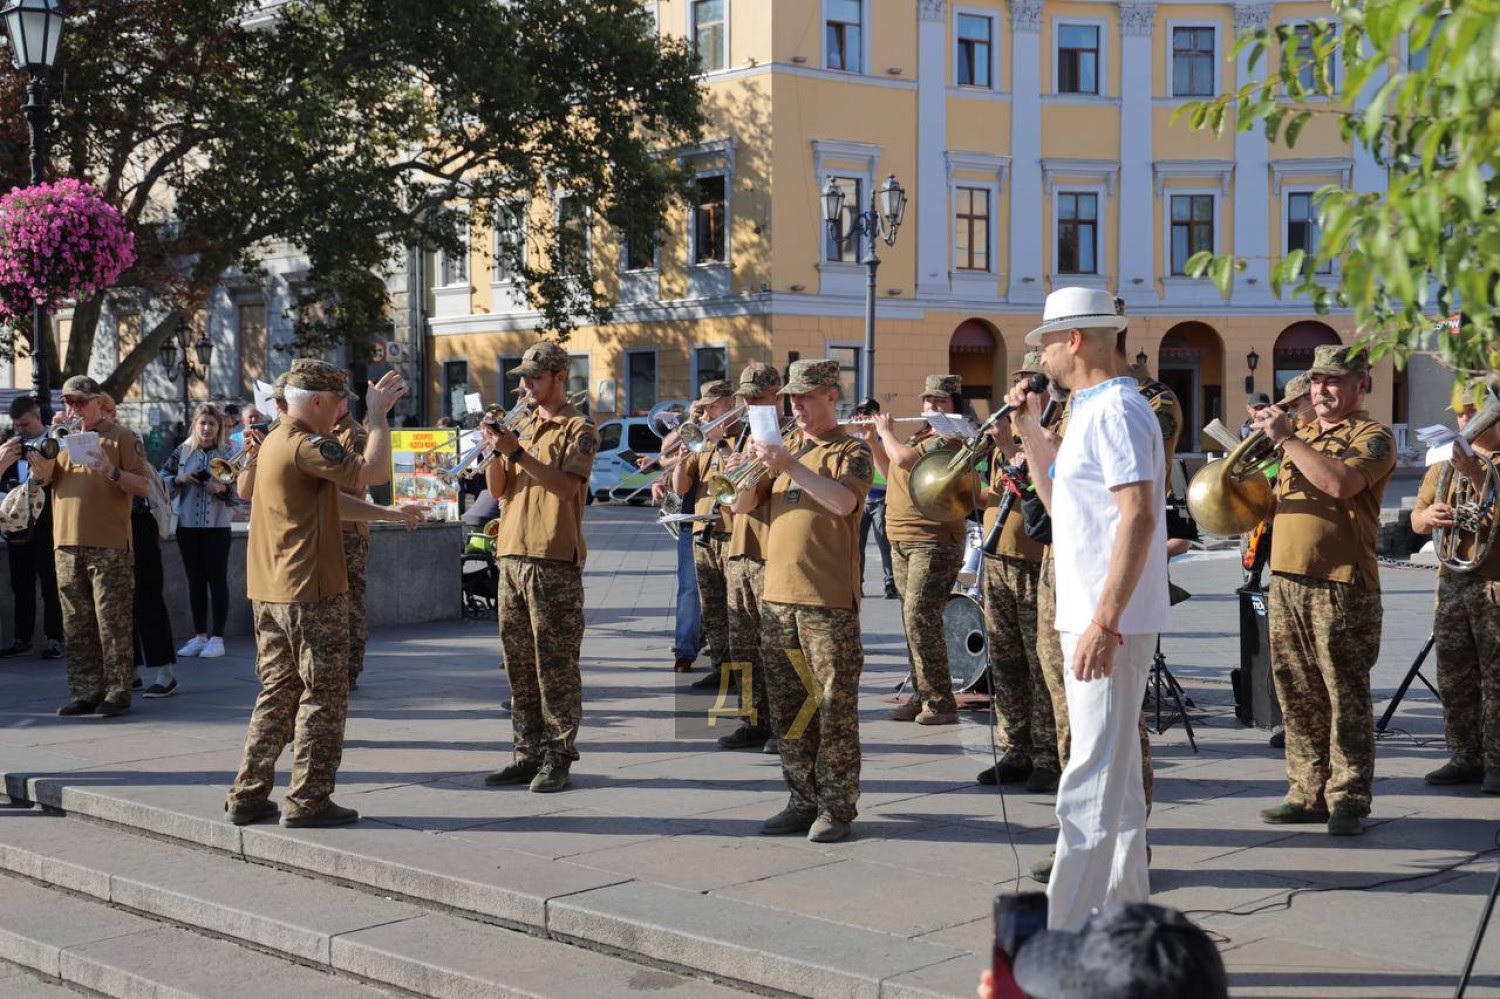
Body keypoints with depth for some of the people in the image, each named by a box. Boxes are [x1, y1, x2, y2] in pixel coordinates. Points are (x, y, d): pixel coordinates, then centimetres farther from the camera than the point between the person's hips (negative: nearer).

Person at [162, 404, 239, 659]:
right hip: (187, 524, 3)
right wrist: (180, 479, -10)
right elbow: (162, 479, 8)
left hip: (217, 526, -3)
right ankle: (199, 636, 17)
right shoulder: (183, 451, 5)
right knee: (195, 580, 10)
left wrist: (223, 488, -21)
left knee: (217, 580, 1)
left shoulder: (230, 453, -3)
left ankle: (217, 638, 4)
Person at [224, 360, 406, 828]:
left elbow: (331, 501, 18)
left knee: (277, 692, 14)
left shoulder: (274, 441, 16)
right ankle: (308, 800, 2)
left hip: (271, 591, 9)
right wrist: (378, 415, -11)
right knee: (324, 695, 0)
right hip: (311, 590, -9)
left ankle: (248, 796, 14)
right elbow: (374, 471, -23)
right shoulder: (307, 446, -16)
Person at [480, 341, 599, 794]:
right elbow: (497, 488, 14)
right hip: (513, 554, 7)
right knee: (518, 660, 8)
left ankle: (558, 757, -1)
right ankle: (528, 752, 15)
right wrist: (494, 450, -3)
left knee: (555, 661, -5)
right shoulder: (523, 427, 19)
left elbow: (567, 485, -16)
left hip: (554, 559, -7)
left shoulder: (578, 429, -2)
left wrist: (517, 451, -19)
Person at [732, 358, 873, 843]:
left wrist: (791, 466, -27)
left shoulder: (851, 451, -1)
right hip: (777, 597, 6)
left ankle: (837, 806, 3)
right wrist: (751, 462, -6)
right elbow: (740, 505, 12)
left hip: (828, 601, -6)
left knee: (835, 705, -3)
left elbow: (843, 501, -21)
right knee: (787, 707, 9)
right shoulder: (785, 449, 17)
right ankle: (803, 800, 18)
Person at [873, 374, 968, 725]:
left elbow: (904, 459, -23)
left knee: (920, 617, -14)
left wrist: (886, 431, -6)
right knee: (914, 618, 11)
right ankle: (922, 694, 18)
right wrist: (874, 439, 13)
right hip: (901, 541, 9)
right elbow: (889, 471, 25)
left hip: (934, 541, -9)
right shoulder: (919, 436, 17)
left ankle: (941, 701, -9)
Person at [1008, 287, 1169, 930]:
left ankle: (1069, 940, -8)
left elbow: (1138, 516, -24)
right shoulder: (1091, 411, 17)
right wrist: (1031, 430, 15)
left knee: (1092, 781, -10)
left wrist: (1104, 621, -28)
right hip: (1092, 617, 11)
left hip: (1108, 623, -11)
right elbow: (1057, 499, 26)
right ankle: (1124, 913, 27)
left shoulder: (1115, 411, -15)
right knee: (1114, 774, 17)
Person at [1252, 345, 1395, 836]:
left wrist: (1286, 438, -16)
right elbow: (1278, 499, 25)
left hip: (1341, 585, -7)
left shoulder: (1372, 436, -3)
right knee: (1298, 697, 9)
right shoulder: (1300, 433, 21)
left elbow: (1339, 483, -21)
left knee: (1346, 696, -4)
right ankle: (1308, 793, 17)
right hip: (1285, 579, 7)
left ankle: (1348, 800, 0)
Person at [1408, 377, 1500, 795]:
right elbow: (1415, 521, 19)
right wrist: (1428, 515, -3)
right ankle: (1464, 757, 14)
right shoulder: (1446, 464, 17)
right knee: (1455, 677, 7)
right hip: (1452, 583, 6)